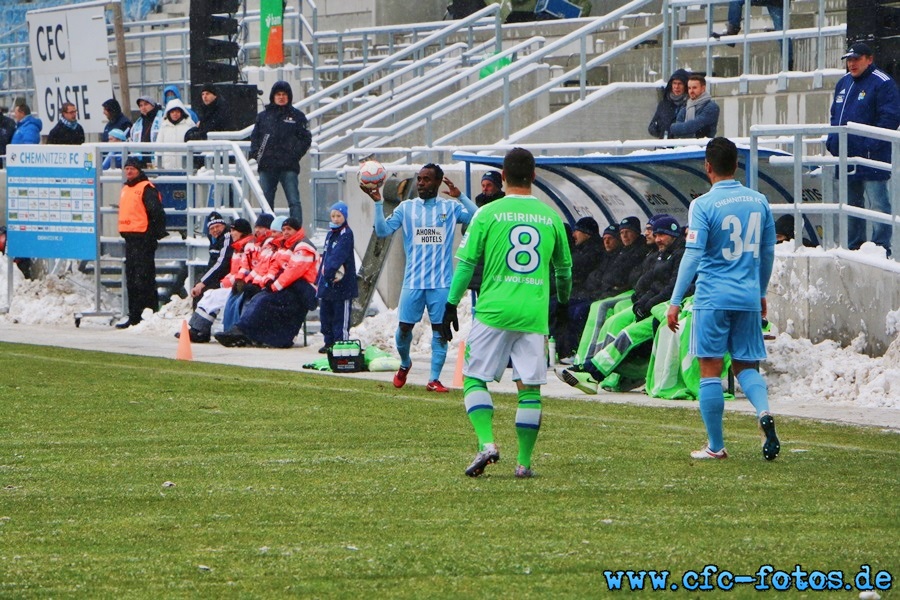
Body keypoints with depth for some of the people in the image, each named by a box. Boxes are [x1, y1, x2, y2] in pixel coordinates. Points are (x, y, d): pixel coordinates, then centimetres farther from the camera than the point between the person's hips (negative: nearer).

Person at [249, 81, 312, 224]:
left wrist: (295, 154, -7)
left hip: (289, 167, -3)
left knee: (294, 201, -9)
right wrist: (255, 153, -2)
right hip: (267, 166, 3)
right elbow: (255, 137, 15)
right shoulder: (263, 116, 13)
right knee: (266, 202, 5)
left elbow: (306, 138, 5)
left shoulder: (297, 116, 6)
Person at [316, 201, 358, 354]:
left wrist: (330, 271, -33)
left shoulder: (346, 234, -9)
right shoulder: (330, 233, 16)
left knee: (341, 316, -4)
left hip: (341, 282, -8)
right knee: (325, 314, 12)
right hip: (327, 283, 8)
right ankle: (329, 342, 21)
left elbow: (338, 255, -23)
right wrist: (319, 280, 18)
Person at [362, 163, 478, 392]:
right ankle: (405, 364, 29)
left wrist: (460, 196, -19)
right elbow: (383, 231, 0)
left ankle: (434, 379, 5)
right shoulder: (406, 207, 7)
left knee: (440, 330, -1)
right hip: (413, 281, 1)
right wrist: (378, 203, -11)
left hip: (442, 281, -1)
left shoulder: (451, 207, 3)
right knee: (404, 327, 2)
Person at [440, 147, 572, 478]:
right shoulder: (551, 216, 7)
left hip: (494, 311, -2)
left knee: (474, 378, 7)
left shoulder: (488, 214, -2)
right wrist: (563, 301, 35)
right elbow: (564, 267, 18)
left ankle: (486, 443, -12)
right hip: (534, 314, 2)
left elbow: (466, 263, -2)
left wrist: (451, 304, 6)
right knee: (529, 386, 6)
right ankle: (524, 461, 5)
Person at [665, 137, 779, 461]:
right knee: (745, 365, 15)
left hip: (713, 298, -4)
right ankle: (764, 412, -14)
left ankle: (715, 446, 6)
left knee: (710, 370, 3)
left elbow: (693, 255, -13)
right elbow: (768, 253, 14)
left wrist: (675, 302, -9)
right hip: (749, 298, 4)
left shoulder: (703, 205, -9)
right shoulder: (759, 201, 6)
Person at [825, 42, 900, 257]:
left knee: (877, 204, -7)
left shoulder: (882, 84, -8)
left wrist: (871, 145, -20)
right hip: (846, 157, 8)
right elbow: (835, 116, 25)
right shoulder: (843, 84, 17)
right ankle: (853, 246, 22)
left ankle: (881, 247, -6)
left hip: (871, 159, -8)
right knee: (850, 204, 14)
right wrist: (832, 141, 10)